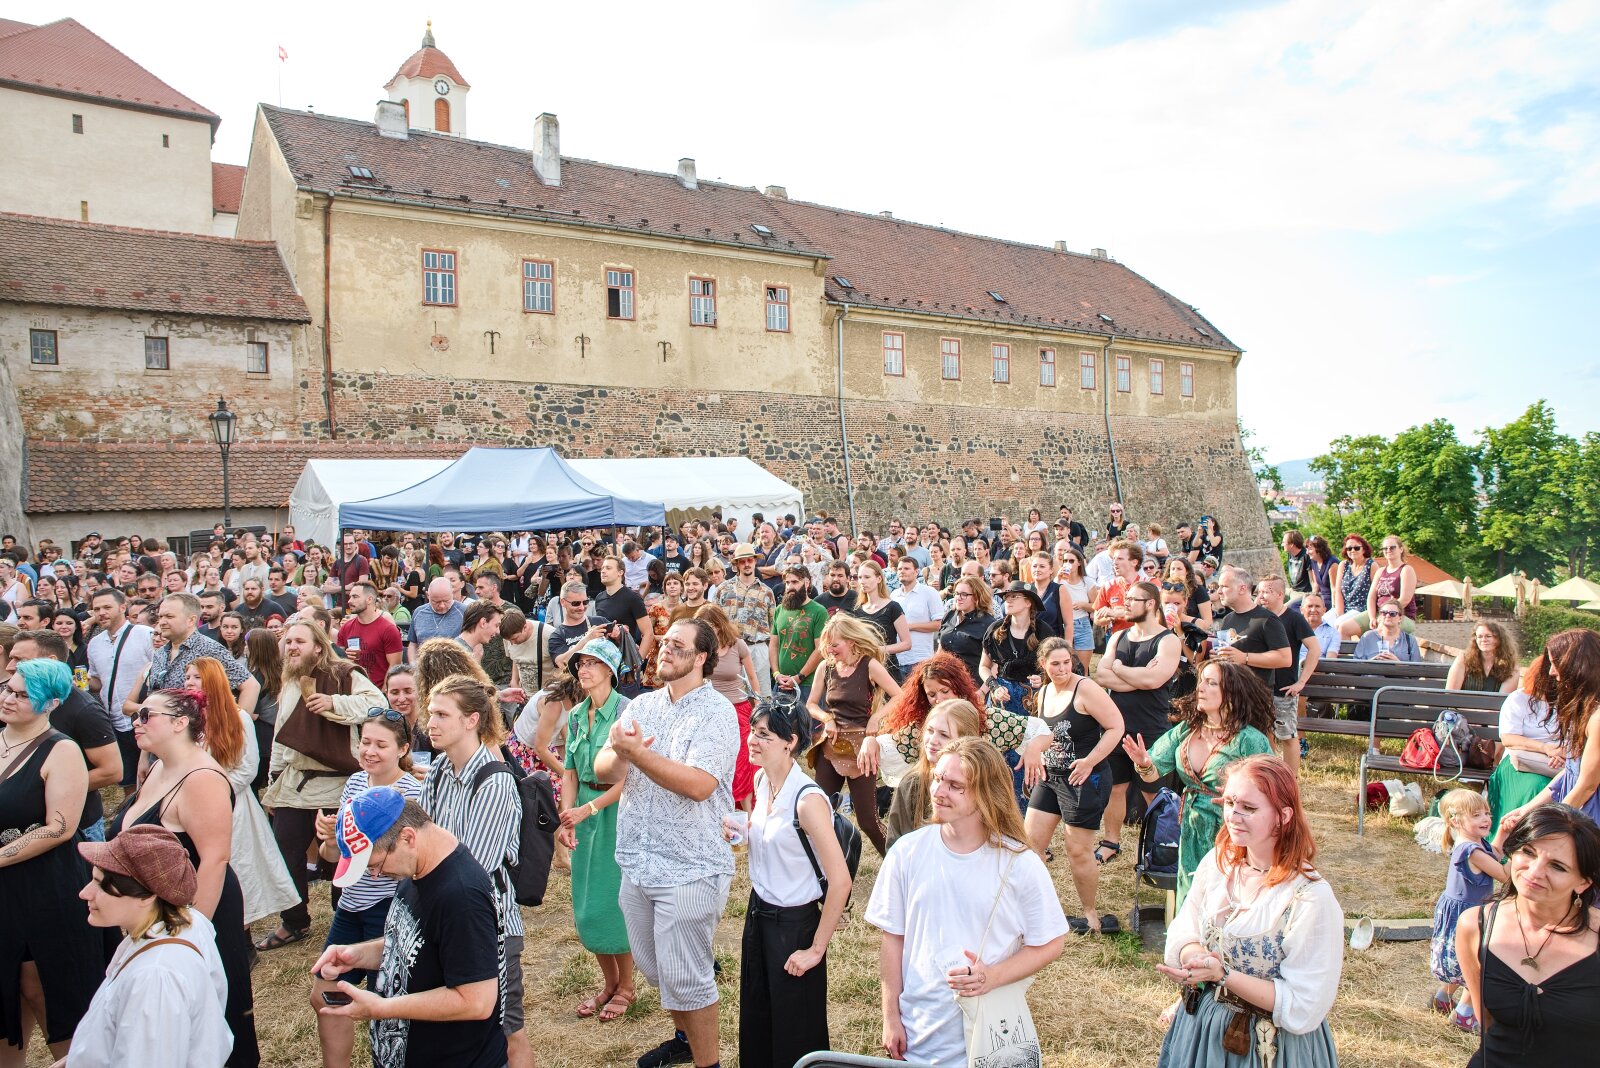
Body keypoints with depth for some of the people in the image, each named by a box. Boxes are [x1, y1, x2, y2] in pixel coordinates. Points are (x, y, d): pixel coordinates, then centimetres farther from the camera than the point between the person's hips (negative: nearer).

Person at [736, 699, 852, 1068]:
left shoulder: (807, 799, -27)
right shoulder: (761, 781, -2)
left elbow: (840, 881, -26)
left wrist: (816, 949, -19)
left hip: (794, 923, -7)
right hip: (758, 912, 8)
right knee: (755, 1025, 22)